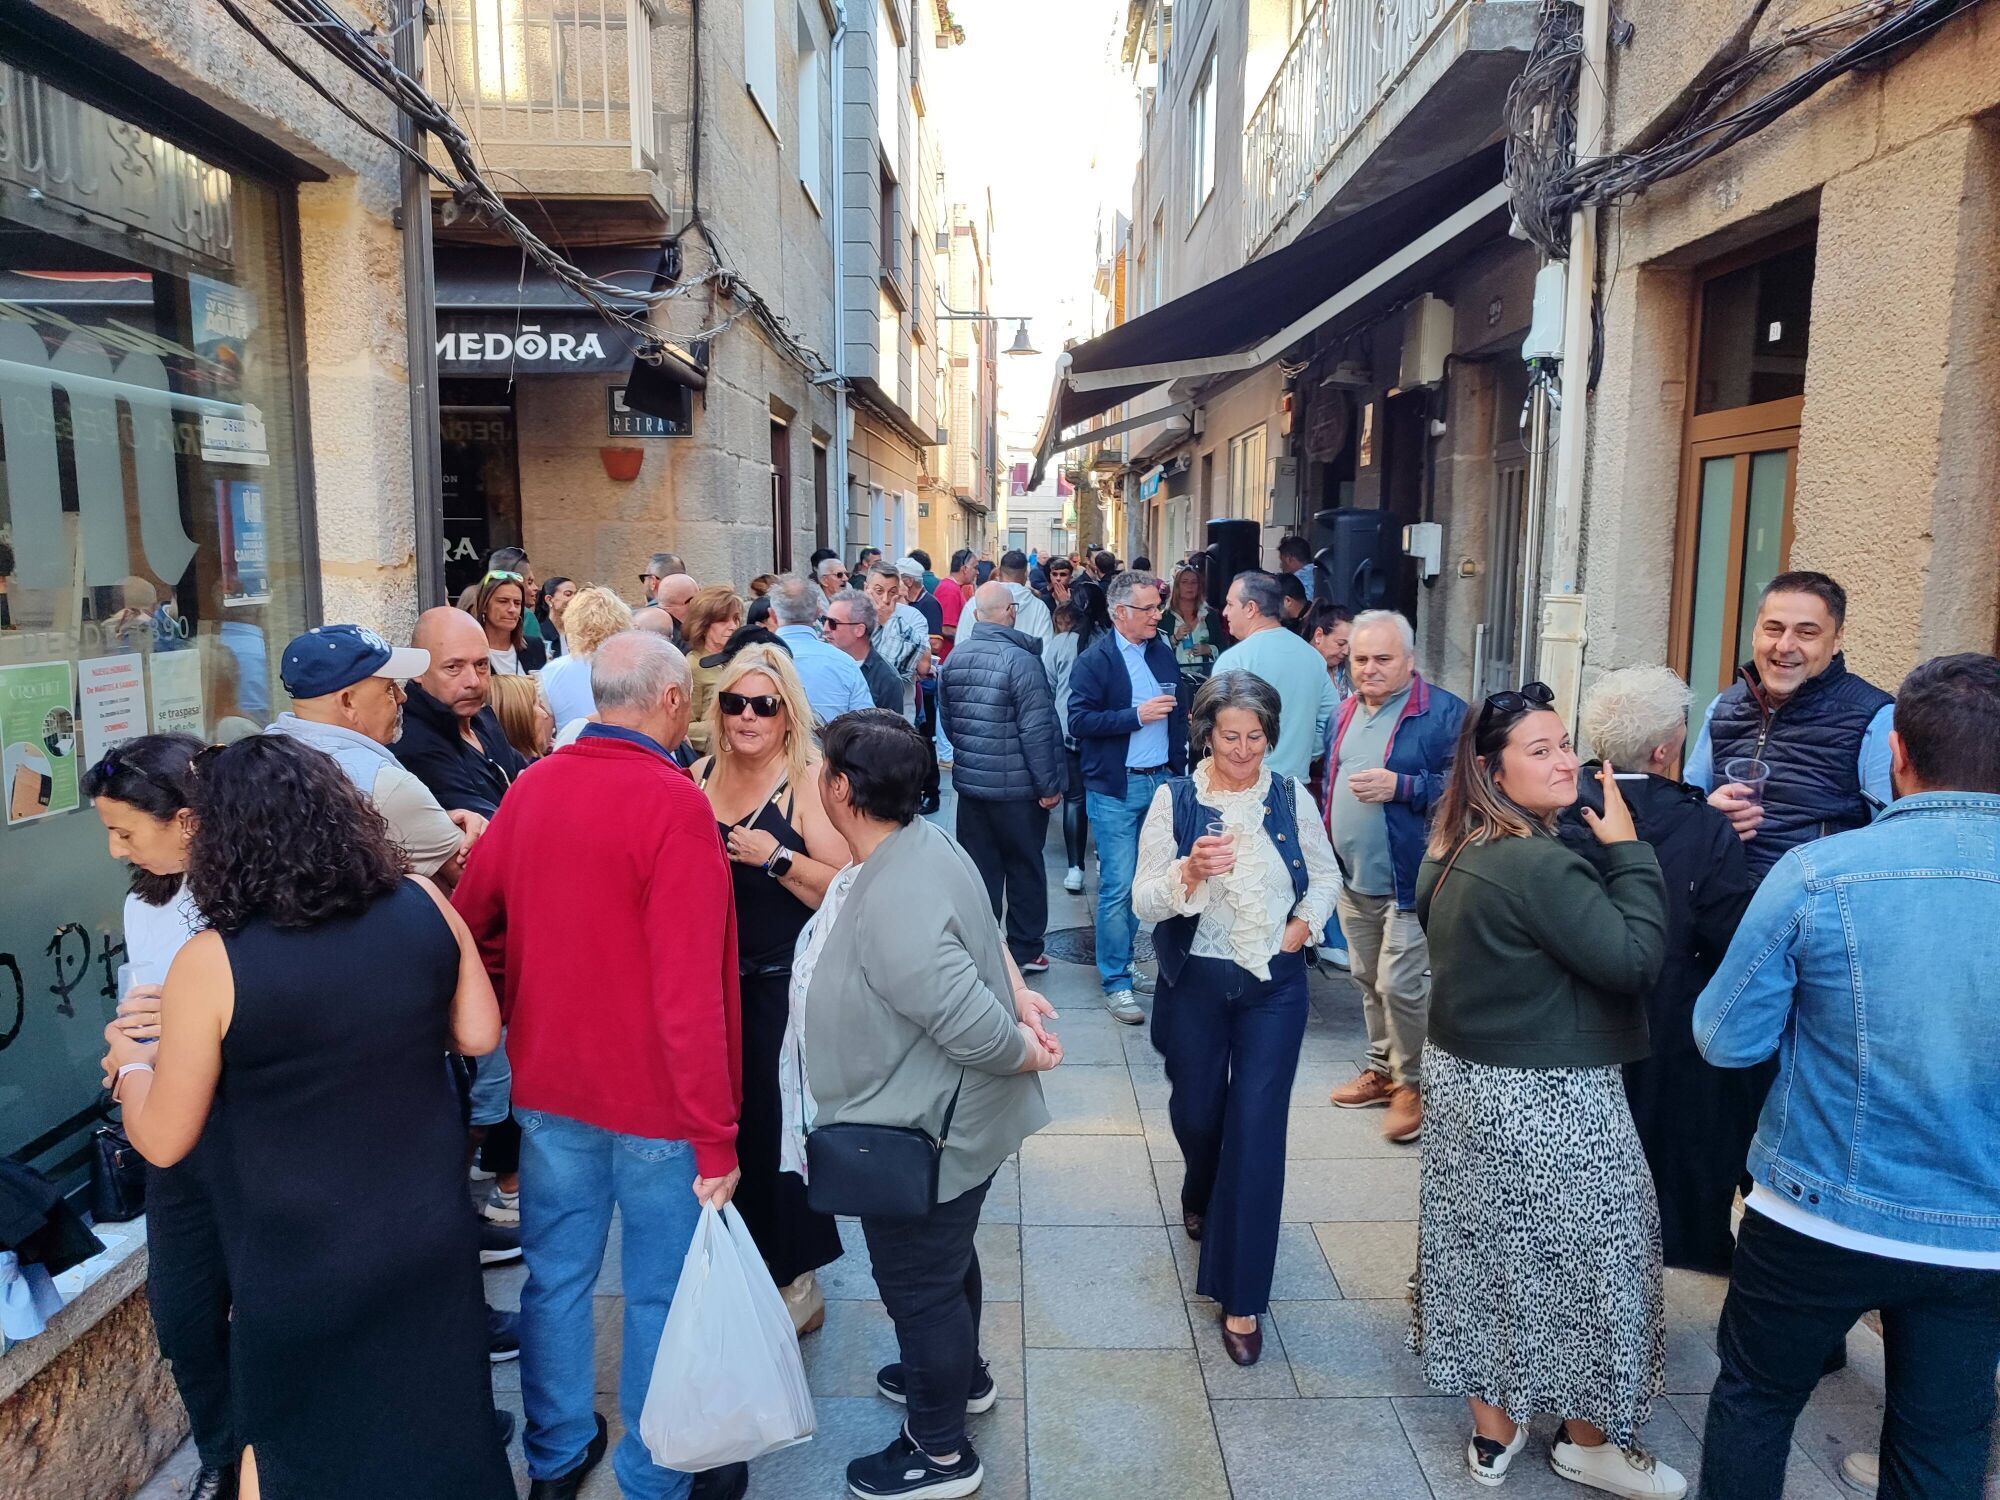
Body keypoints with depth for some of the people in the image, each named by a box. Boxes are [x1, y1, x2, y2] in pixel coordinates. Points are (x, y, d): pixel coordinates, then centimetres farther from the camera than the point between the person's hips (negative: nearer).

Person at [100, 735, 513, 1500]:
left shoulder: (210, 963, -19)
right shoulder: (423, 904, -10)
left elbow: (162, 1141, -7)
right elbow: (478, 1035, 0)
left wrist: (131, 1061, 12)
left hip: (300, 1260, -3)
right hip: (429, 1230, 3)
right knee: (437, 1420, 23)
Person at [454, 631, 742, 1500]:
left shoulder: (532, 787, 0)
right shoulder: (673, 803, -20)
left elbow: (471, 924, 11)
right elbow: (689, 991, -24)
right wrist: (716, 1136, -19)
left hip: (548, 1083, 6)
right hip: (655, 1098, -6)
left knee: (557, 1275, 19)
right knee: (662, 1293, 11)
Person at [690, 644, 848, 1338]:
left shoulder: (809, 780, -10)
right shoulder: (701, 775, 6)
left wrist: (776, 857, -25)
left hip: (784, 982, -5)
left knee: (778, 1124, 1)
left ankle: (797, 1280, 21)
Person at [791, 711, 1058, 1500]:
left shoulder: (893, 905, -35)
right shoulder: (919, 840, -5)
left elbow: (973, 1024, -35)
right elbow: (981, 926, 8)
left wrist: (1028, 1055, -17)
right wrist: (1019, 994, -3)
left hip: (921, 1138, -9)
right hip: (938, 1118, 10)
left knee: (919, 1283, 12)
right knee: (945, 1260, 30)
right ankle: (960, 1373, 55)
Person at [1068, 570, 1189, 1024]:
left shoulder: (1163, 654, 11)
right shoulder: (1094, 661, -7)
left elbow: (1178, 712, 18)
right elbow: (1080, 721, -13)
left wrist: (1177, 765, 9)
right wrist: (1137, 715, -19)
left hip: (1159, 782, 6)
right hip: (1115, 788, -5)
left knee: (1140, 882, 11)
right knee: (1118, 887, -4)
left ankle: (1120, 963, 25)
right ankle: (1115, 983, 4)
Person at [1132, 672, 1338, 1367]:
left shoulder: (1291, 798, -2)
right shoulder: (1174, 800, -7)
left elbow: (1325, 876, 12)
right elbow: (1144, 900, -11)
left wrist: (1304, 925, -5)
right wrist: (1189, 870, -30)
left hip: (1274, 984, 0)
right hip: (1196, 983, 0)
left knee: (1258, 1129, -4)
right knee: (1195, 1110, 17)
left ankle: (1241, 1298, 8)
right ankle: (1201, 1196, 55)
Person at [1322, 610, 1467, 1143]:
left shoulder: (1443, 712, -12)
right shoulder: (1347, 711, 12)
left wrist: (1400, 786, -26)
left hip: (1407, 881, -7)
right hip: (1352, 879, 7)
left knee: (1400, 986, -6)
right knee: (1368, 980, 18)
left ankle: (1412, 1084, 13)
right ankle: (1382, 1068, 34)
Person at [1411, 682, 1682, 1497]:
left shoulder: (1454, 852, 4)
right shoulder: (1540, 864, -26)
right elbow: (1634, 959, -22)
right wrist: (1627, 848, -16)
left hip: (1465, 1079, 9)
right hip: (1543, 1101, -8)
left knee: (1488, 1254, 18)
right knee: (1585, 1262, 12)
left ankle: (1493, 1431, 34)